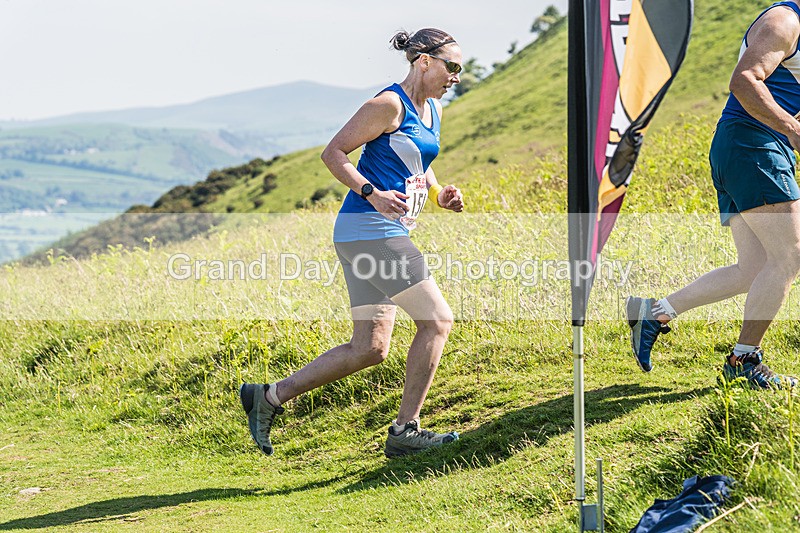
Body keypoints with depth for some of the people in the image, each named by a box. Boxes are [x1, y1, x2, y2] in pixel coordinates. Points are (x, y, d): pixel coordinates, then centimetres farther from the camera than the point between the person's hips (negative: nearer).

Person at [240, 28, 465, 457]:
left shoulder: (433, 110, 17)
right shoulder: (390, 105, -10)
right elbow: (333, 153, -10)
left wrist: (439, 194, 12)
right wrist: (373, 194, -22)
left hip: (388, 233, 10)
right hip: (369, 229, -10)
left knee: (370, 348, 7)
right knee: (437, 320, -10)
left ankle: (269, 397, 13)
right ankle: (405, 431, -5)